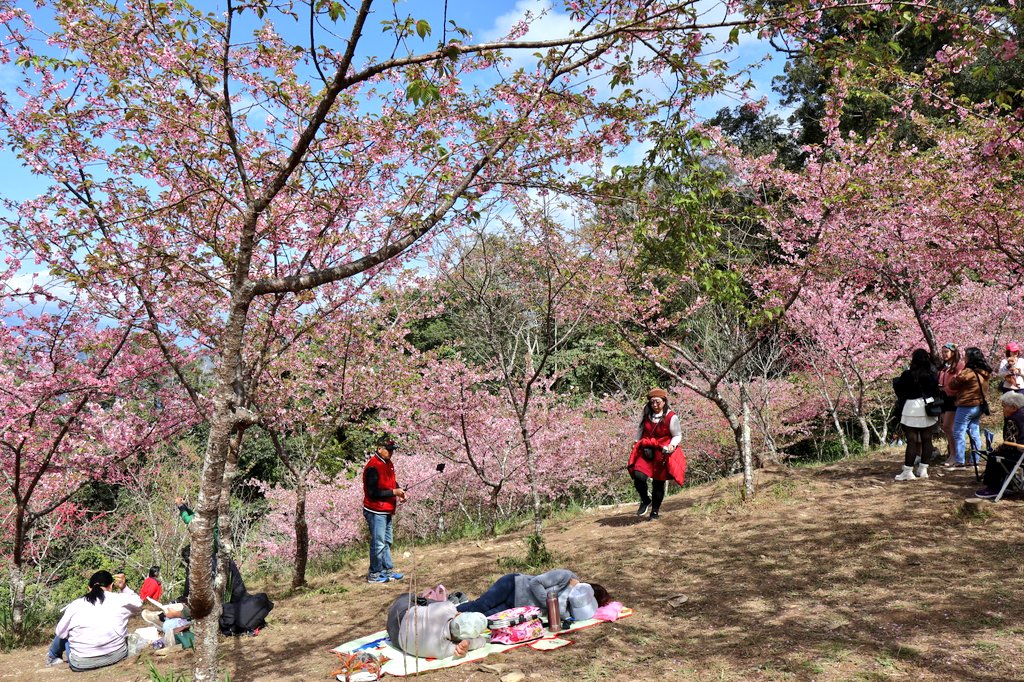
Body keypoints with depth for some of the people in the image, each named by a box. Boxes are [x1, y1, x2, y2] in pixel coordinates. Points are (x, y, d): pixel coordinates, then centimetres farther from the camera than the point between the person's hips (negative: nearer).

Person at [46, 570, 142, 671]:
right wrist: (124, 587, 14)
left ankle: (53, 657, 47)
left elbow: (60, 632, 7)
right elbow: (138, 604, 18)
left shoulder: (75, 605, -3)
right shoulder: (120, 599, -2)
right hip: (118, 655, 0)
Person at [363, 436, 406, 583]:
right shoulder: (373, 467, -19)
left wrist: (399, 490, 4)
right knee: (378, 543, -3)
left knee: (387, 541, 16)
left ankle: (388, 569, 26)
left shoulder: (388, 464, 10)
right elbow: (373, 493, -22)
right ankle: (374, 574, 8)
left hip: (386, 511, 10)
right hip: (376, 512, -10)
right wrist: (393, 492, -20)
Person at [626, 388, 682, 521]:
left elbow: (678, 435, -4)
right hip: (646, 450, 3)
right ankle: (645, 500, 11)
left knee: (658, 483, 6)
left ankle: (655, 511, 27)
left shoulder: (671, 417, -12)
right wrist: (636, 442, 14)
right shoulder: (646, 414, 0)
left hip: (662, 453, -3)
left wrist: (672, 445, -21)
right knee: (638, 476, -18)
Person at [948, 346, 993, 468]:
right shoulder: (984, 372, 6)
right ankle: (974, 459, 18)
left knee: (959, 433, -2)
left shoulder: (968, 372, -20)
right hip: (979, 406, 8)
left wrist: (955, 377, 7)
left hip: (966, 406, -8)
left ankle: (959, 460, -3)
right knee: (975, 433, 13)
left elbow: (952, 385, -12)